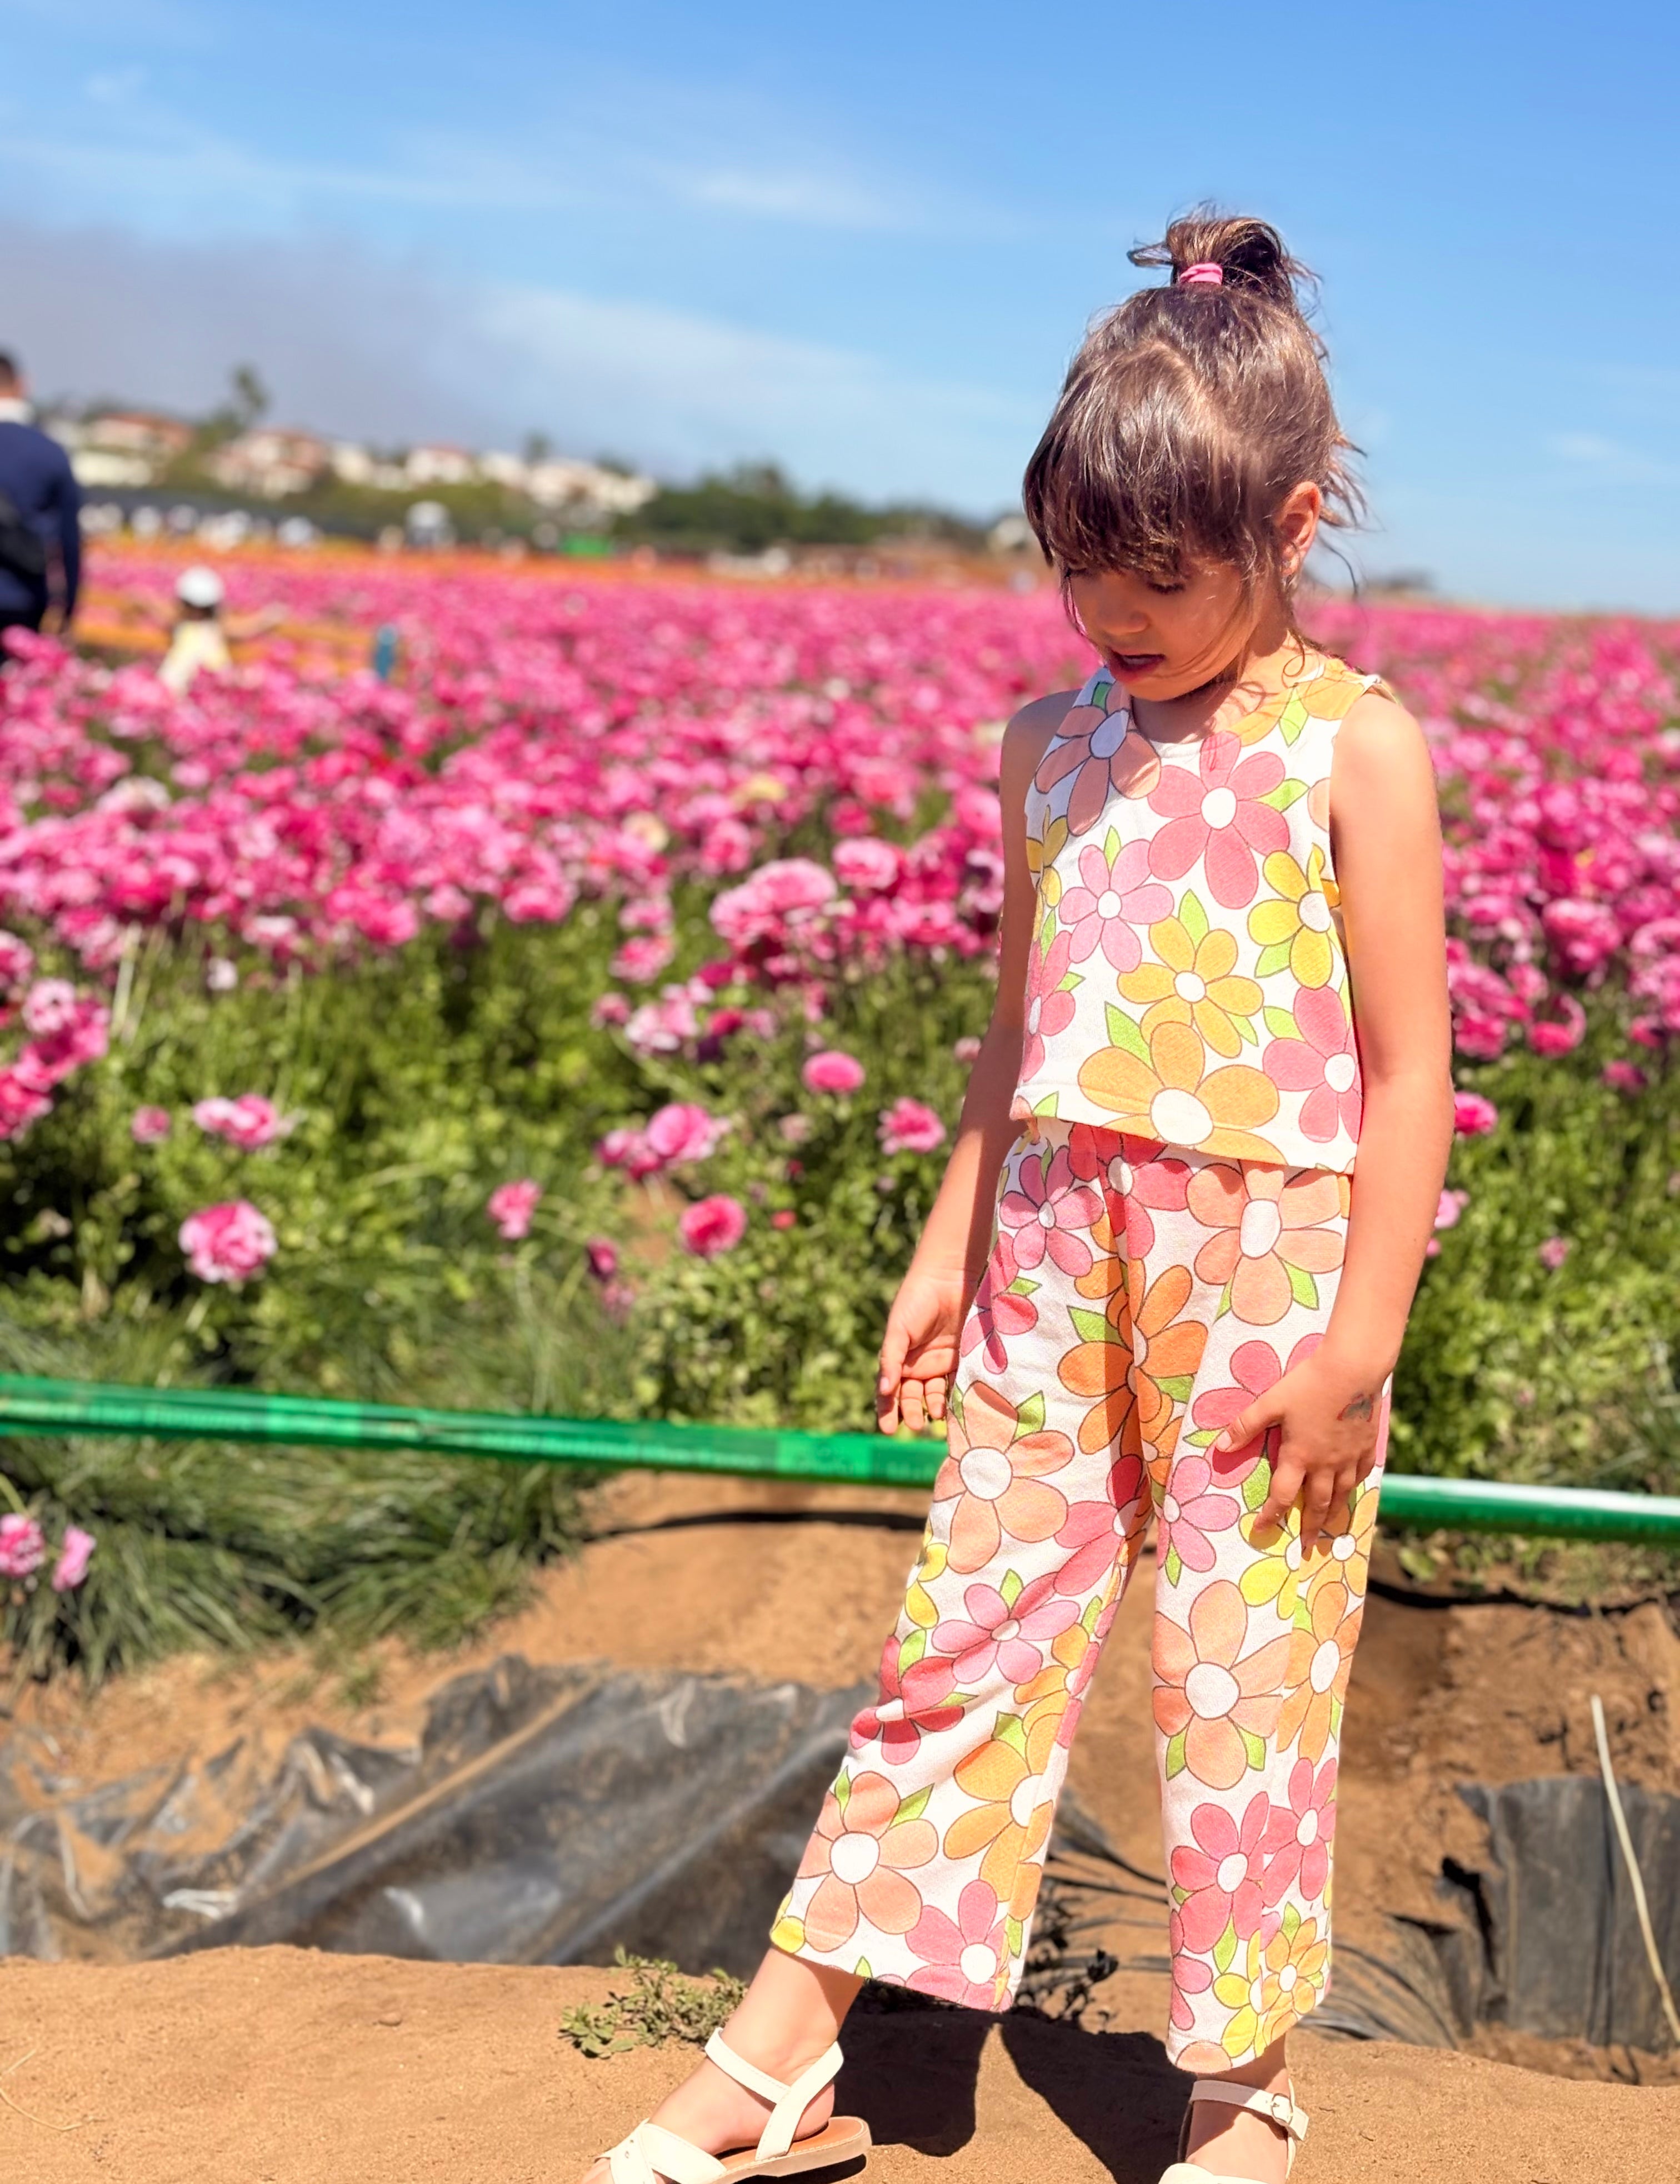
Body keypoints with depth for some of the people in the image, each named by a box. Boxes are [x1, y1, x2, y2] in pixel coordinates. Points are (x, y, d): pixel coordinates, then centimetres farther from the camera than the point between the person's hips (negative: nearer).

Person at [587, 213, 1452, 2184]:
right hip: (1054, 1263, 4)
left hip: (1266, 1266, -4)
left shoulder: (1352, 748, -7)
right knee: (964, 1632, 9)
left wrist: (1360, 1338, -11)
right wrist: (948, 1252, 13)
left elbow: (1407, 1067, -8)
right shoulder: (1052, 744, 8)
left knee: (1247, 1676, 5)